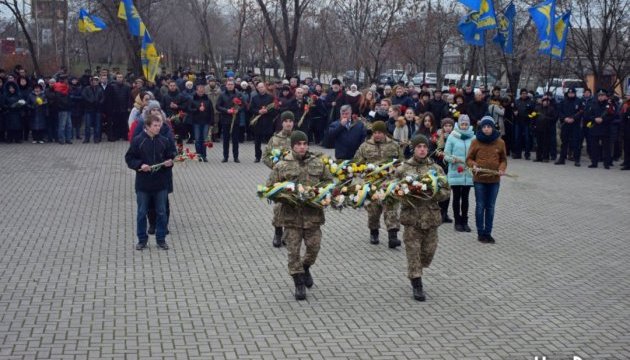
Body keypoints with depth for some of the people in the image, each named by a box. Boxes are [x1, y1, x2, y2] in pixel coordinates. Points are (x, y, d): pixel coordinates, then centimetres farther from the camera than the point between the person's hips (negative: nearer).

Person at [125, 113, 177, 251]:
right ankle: (142, 239, 21)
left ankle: (161, 239, 21)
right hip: (143, 184, -2)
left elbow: (171, 156, 11)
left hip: (161, 184, 2)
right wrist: (140, 165, -18)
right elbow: (129, 158, -2)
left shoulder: (164, 141, 0)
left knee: (161, 212, 8)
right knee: (142, 212, 8)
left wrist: (170, 162, -10)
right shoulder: (137, 140, -7)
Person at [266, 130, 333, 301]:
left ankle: (305, 267, 37)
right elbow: (270, 187, 2)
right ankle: (299, 283, 13)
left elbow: (329, 182, 17)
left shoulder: (318, 163, 6)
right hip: (291, 215, -2)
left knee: (314, 247, 7)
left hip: (313, 214, 2)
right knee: (293, 251, 1)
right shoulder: (282, 166, -2)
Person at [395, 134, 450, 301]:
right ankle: (417, 285, 4)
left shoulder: (436, 169, 6)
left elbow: (446, 191, 7)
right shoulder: (403, 169, 0)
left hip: (431, 216, 2)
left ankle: (414, 273, 35)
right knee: (413, 251, -3)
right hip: (411, 216, -2)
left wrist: (434, 194, -11)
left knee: (429, 251, 9)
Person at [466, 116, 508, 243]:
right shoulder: (476, 141, -5)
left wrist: (502, 169, -11)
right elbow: (469, 159, 1)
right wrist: (473, 165, -20)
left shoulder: (500, 142, 0)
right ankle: (480, 233, 14)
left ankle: (488, 232, 18)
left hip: (494, 180, 2)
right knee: (480, 206, 4)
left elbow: (503, 159, 9)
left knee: (490, 207, 9)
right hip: (479, 179, -2)